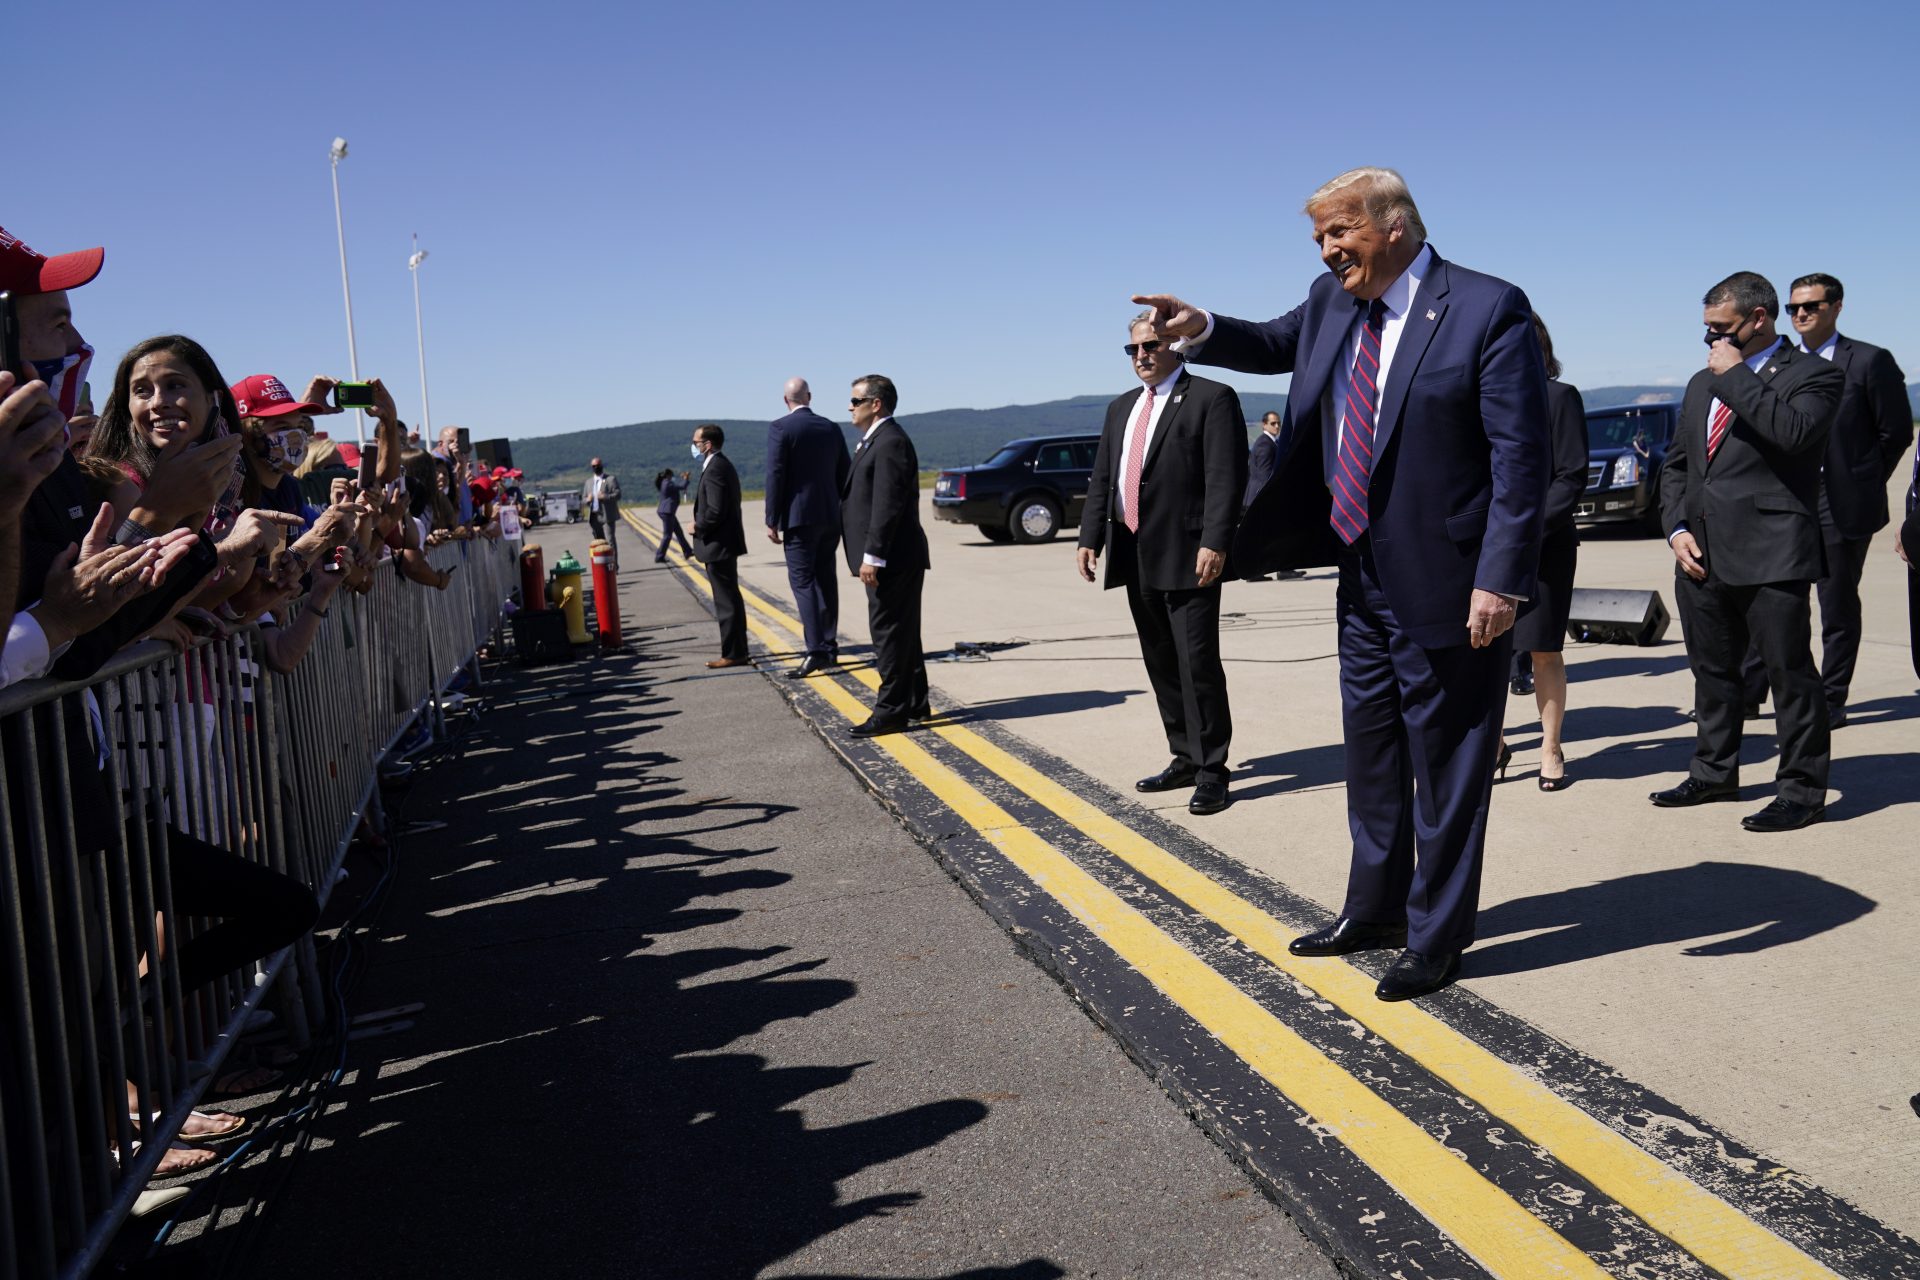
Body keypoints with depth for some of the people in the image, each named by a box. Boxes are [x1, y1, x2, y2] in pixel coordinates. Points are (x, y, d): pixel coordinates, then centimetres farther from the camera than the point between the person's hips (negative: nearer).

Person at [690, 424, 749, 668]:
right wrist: (701, 524, 10)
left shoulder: (715, 468, -18)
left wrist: (698, 526, -10)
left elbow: (716, 510, -25)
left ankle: (733, 654, 0)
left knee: (727, 602, -5)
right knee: (730, 600, 15)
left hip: (718, 545, -11)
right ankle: (736, 651, 22)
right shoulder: (722, 464, 14)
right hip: (725, 542, 11)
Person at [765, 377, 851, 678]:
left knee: (802, 581, -7)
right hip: (830, 516, 6)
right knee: (826, 580, 13)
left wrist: (772, 520, -7)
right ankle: (830, 645, 18)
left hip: (799, 517, -6)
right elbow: (844, 475, 12)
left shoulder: (780, 428, -8)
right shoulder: (831, 428, 10)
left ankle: (816, 650, -16)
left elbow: (775, 476, -12)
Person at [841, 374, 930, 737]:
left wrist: (872, 556, -23)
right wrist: (870, 555, 19)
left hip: (892, 558, -11)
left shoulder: (890, 442, -16)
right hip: (893, 559, 11)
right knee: (900, 634, 15)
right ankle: (914, 704, 23)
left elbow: (887, 505, -22)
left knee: (890, 634, -5)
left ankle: (890, 712, 0)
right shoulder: (878, 440, 18)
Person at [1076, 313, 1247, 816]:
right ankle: (1185, 759, 23)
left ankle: (1211, 771, 4)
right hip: (1136, 559, 7)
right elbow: (1101, 479, 18)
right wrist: (1090, 537, 8)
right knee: (1161, 664, 12)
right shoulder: (1121, 408, 19)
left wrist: (1215, 543, -21)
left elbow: (1226, 478, -12)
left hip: (1187, 556, -7)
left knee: (1197, 662, -6)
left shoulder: (1211, 398, -4)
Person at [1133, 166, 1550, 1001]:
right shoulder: (1333, 301, 5)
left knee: (1445, 764, 6)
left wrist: (1500, 582, -21)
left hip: (1443, 584, -7)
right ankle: (1375, 909, 36)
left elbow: (1519, 456, -17)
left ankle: (1436, 938, 22)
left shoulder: (1487, 309, -15)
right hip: (1364, 577, 8)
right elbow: (1277, 344, 25)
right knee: (1370, 751, 19)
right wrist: (1200, 331, 4)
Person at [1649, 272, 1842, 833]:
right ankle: (1714, 773, 28)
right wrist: (1677, 528, 6)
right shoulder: (1702, 384, 19)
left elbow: (1794, 432, -23)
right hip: (1701, 555, 7)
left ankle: (1802, 791, 8)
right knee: (1712, 671, 15)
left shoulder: (1813, 374, -2)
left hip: (1770, 555, -7)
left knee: (1790, 672, -1)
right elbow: (1676, 464, 21)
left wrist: (1736, 375, -14)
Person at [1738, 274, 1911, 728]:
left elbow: (1896, 431, -1)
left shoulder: (1869, 361, -4)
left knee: (1838, 607, 5)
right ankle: (1748, 693, 10)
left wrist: (1863, 485, 0)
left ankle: (1831, 702, 14)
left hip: (1842, 506, -4)